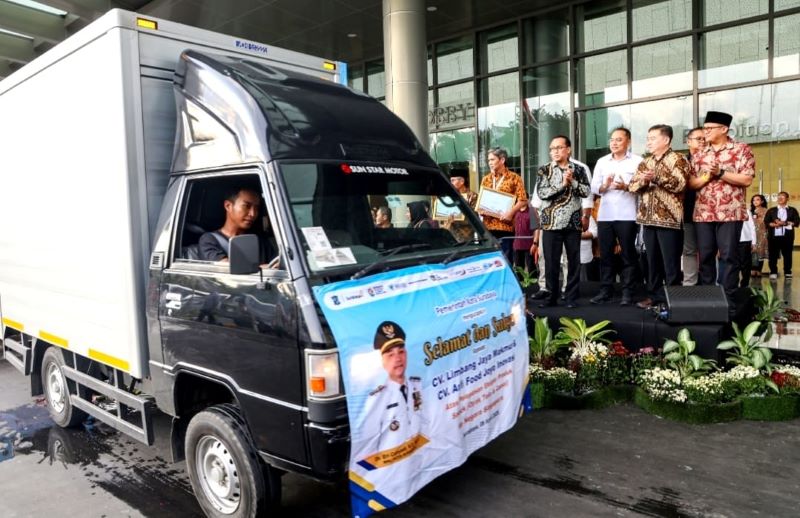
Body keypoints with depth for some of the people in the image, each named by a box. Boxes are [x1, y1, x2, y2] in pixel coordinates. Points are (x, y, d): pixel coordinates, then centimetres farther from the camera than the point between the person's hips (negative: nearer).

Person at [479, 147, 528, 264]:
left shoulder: (514, 178, 2)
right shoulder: (486, 179, 16)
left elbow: (523, 200, -4)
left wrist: (511, 212, -17)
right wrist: (480, 209, -2)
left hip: (505, 225, -4)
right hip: (488, 225, 4)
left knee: (506, 259, -1)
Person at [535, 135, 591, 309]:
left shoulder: (579, 170, 7)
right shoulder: (544, 170, 3)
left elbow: (586, 191, -2)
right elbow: (541, 193, -9)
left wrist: (572, 181, -14)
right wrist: (562, 184, -14)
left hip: (573, 222, 1)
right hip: (551, 223, -1)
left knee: (574, 261, 4)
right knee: (551, 262, 2)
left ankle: (571, 296, 13)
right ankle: (552, 295, 13)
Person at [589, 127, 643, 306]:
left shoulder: (637, 161, 2)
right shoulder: (602, 161, 14)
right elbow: (593, 187, 8)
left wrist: (627, 187, -22)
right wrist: (604, 186, -12)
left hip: (627, 216, -4)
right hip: (604, 215, 4)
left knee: (628, 255, 1)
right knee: (605, 254, 7)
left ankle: (627, 292, 6)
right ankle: (605, 290, 14)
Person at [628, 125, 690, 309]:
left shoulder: (677, 160, -3)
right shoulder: (645, 163, 16)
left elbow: (679, 184, -17)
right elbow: (632, 186, 9)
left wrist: (656, 177, -18)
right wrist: (644, 180, -11)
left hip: (669, 218, -6)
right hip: (648, 218, 6)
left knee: (670, 261, -1)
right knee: (652, 259, 11)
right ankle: (654, 294, 19)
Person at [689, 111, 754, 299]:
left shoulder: (741, 149, 1)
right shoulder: (699, 154, 13)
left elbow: (747, 179, -7)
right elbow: (691, 183, 9)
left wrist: (720, 173, -14)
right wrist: (707, 176, -10)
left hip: (730, 213, -4)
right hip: (703, 213, 4)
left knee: (728, 256, -2)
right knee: (705, 256, 6)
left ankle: (729, 298, 6)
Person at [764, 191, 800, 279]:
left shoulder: (792, 210, 12)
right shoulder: (771, 210, 13)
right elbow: (766, 222, 2)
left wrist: (785, 223, -10)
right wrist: (774, 224, -14)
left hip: (787, 236, 0)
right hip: (774, 236, 0)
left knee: (787, 255, 3)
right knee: (773, 255, -1)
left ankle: (787, 272, 12)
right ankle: (773, 272, 6)